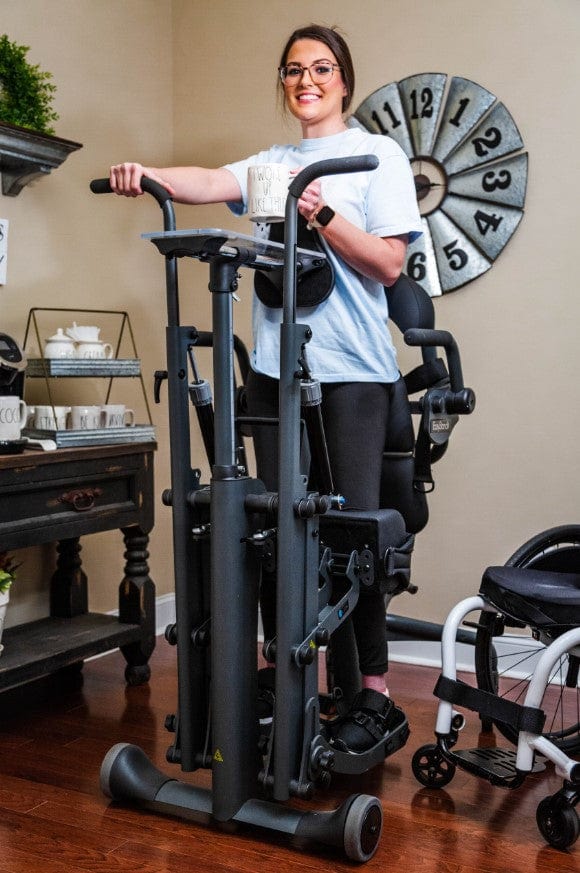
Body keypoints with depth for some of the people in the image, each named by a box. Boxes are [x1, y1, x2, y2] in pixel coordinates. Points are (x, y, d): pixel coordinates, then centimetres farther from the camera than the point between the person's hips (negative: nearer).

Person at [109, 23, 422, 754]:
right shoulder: (273, 163, 19)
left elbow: (389, 263, -3)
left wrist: (322, 216, -16)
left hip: (352, 370, -4)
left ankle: (374, 690, 3)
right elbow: (209, 183, -1)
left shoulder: (378, 155, 7)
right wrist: (147, 175, -20)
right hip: (276, 365, 5)